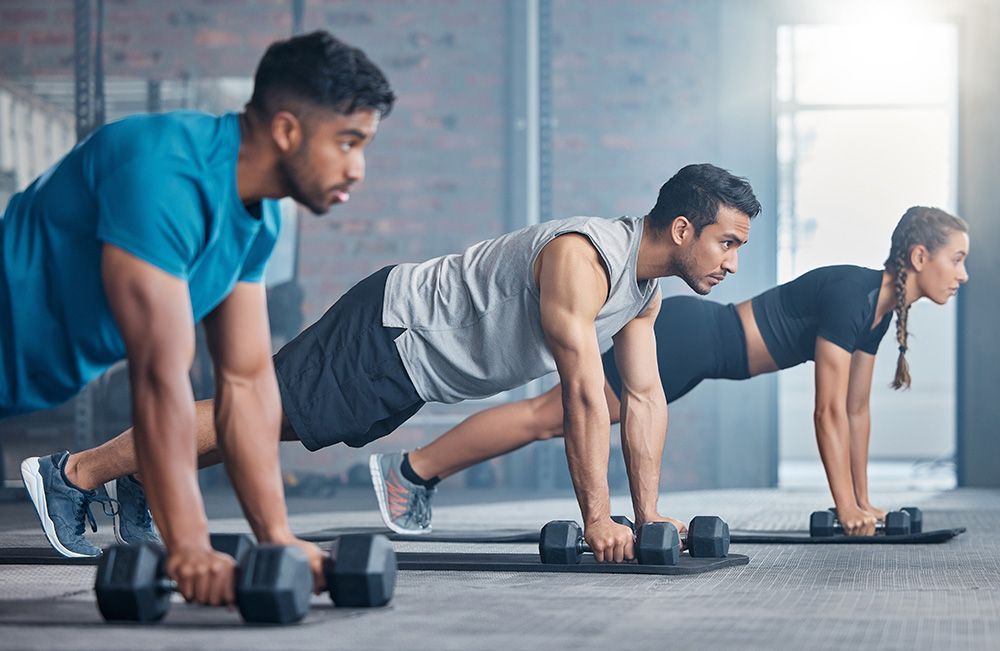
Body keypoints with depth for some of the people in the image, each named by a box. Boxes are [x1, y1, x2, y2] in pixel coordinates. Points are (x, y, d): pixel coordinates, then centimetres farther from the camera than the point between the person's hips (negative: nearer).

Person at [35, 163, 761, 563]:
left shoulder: (645, 287, 2)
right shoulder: (581, 258, -29)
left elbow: (646, 397, 6)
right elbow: (584, 390, -33)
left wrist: (649, 513, 1)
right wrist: (597, 518, -32)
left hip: (415, 363, 9)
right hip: (391, 333, -9)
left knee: (268, 419, 16)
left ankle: (137, 481, 29)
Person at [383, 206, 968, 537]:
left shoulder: (879, 309, 6)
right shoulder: (849, 293, -22)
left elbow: (857, 409, 14)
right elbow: (829, 411, -22)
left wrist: (864, 501, 13)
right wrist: (846, 509, -20)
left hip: (698, 349, 8)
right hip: (687, 337, -8)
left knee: (555, 420, 11)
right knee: (548, 416, -5)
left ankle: (420, 474, 17)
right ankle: (412, 468, 3)